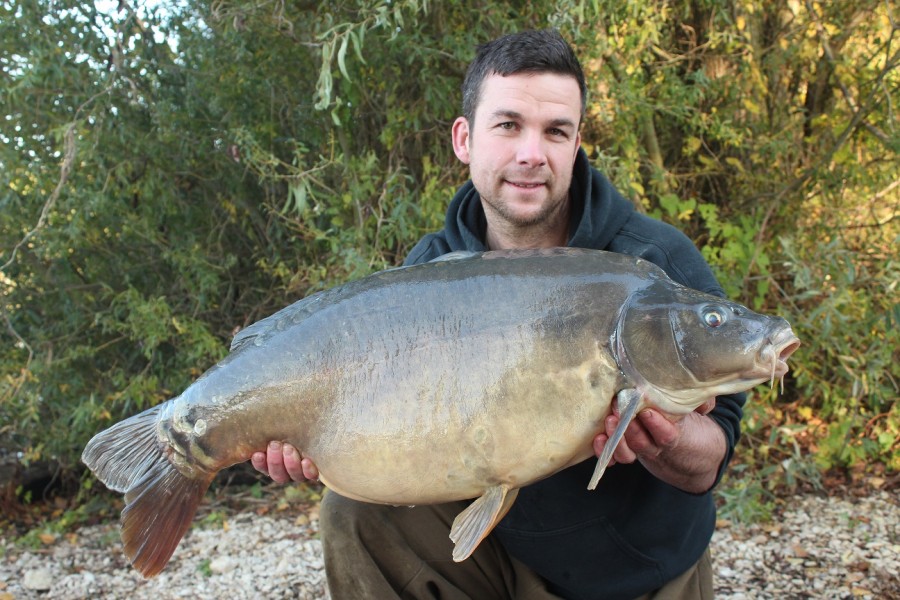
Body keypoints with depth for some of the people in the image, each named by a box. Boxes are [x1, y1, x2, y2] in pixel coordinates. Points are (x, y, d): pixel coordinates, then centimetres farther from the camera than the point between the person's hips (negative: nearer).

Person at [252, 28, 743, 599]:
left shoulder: (659, 262, -19)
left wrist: (666, 444, -41)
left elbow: (706, 470, -19)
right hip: (495, 540, 1)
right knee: (357, 513, -14)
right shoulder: (428, 272, -9)